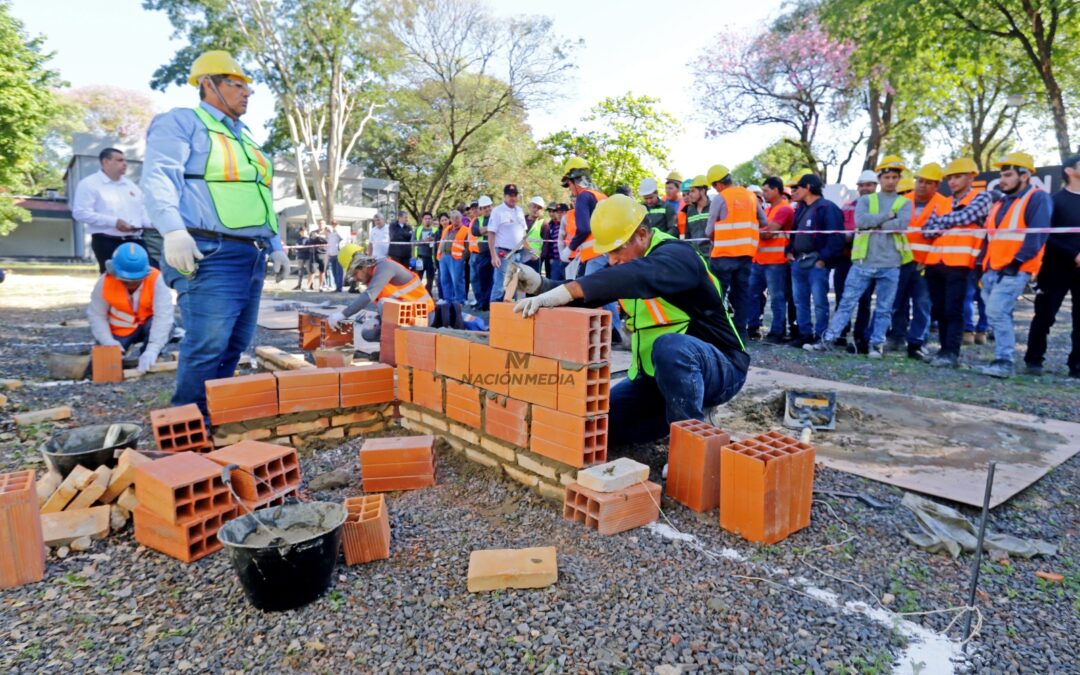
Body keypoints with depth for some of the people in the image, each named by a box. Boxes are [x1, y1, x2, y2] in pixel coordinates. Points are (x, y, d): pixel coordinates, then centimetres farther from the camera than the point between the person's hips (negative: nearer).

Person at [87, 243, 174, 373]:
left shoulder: (156, 280, -27)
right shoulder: (105, 282, -19)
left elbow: (163, 317, -35)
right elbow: (96, 315, -11)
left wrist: (152, 350, -45)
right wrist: (109, 342, -27)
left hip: (146, 325, -2)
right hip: (119, 331, 2)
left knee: (162, 325, -35)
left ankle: (149, 361, -8)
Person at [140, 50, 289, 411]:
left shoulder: (243, 137, 28)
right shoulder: (182, 122, 4)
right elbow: (159, 177, -10)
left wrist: (275, 245, 22)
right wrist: (174, 231, -24)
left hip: (252, 257, 8)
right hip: (210, 255, -8)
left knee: (235, 346, 6)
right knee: (208, 344, -15)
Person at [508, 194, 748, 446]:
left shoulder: (676, 254, -22)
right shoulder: (624, 262, 5)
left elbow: (638, 276, -44)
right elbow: (584, 293, -2)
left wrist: (565, 291, -52)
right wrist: (539, 286, -21)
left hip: (719, 368, -8)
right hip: (657, 373, 8)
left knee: (669, 346, -39)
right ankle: (678, 415, 15)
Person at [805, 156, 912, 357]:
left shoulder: (905, 203, 9)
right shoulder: (865, 200, 9)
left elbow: (901, 225, -12)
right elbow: (860, 221, -11)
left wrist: (874, 224, -6)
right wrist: (887, 215, -8)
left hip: (891, 265, 0)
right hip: (863, 262, 0)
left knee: (884, 308, 6)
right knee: (847, 302, 0)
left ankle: (877, 344, 15)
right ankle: (827, 339, 1)